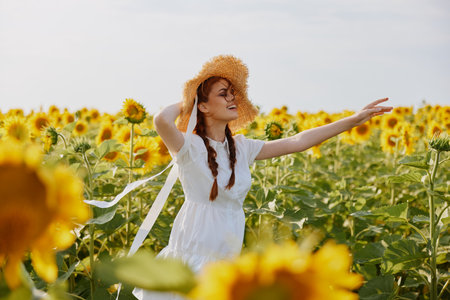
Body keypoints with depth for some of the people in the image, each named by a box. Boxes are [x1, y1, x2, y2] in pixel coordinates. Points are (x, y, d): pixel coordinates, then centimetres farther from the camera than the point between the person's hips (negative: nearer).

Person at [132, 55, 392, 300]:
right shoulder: (190, 147, -10)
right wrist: (182, 106, -9)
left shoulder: (241, 148, 8)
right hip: (194, 253, -6)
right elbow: (162, 121, -32)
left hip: (227, 256, 6)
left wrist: (354, 120, 6)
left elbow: (297, 142, 7)